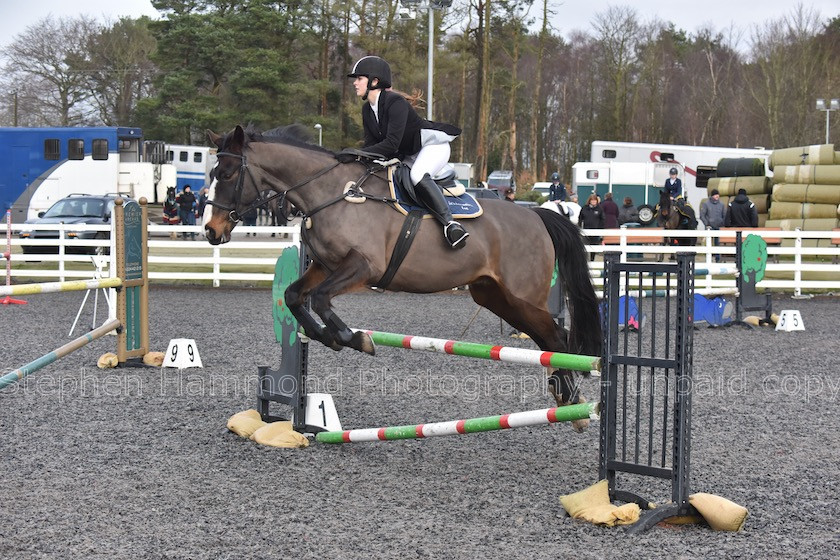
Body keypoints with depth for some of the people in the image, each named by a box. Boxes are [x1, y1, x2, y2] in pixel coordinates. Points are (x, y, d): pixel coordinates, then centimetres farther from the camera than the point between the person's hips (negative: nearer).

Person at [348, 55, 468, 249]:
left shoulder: (396, 102, -24)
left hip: (433, 145, -10)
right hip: (407, 156, 10)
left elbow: (391, 143, -32)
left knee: (418, 176, -36)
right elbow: (371, 145, 2)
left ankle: (449, 222, -34)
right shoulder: (367, 110, 3)